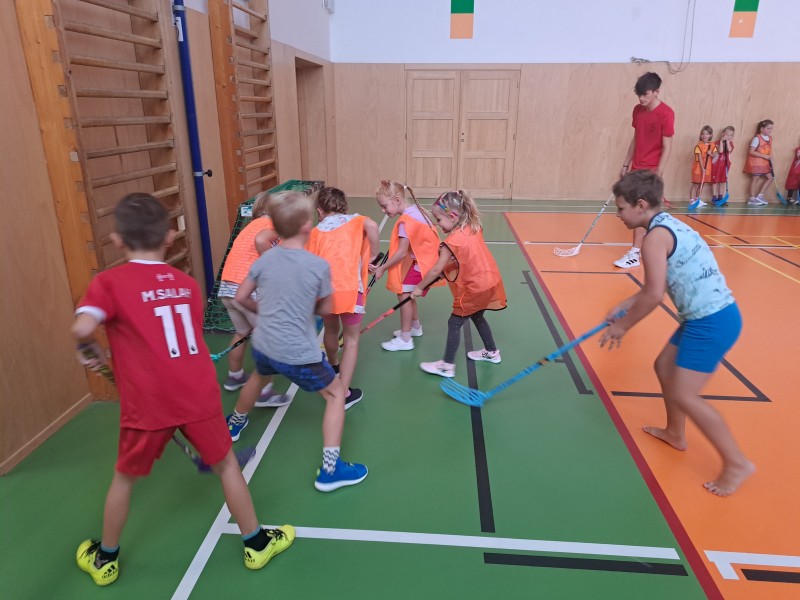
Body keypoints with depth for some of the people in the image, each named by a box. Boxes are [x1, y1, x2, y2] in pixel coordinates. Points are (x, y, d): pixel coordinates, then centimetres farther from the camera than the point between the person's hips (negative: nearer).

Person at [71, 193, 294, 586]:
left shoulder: (109, 282, -6)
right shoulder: (188, 284, 6)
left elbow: (83, 328, -23)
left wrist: (92, 352, -2)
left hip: (147, 405, -1)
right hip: (199, 396, 2)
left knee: (124, 477, 24)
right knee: (226, 465, 20)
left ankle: (106, 559, 45)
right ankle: (256, 543, 34)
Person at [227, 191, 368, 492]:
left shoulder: (264, 259, -2)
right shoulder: (319, 265, -14)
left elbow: (241, 297, 8)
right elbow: (325, 309, -2)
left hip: (262, 346, 6)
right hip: (298, 354, -5)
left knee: (258, 376, 38)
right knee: (336, 394, 12)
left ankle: (235, 424, 62)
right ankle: (329, 469, 7)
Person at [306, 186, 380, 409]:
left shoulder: (316, 231, 15)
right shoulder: (356, 221, 10)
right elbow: (372, 226, -14)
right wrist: (373, 256, -3)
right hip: (350, 290, -3)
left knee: (331, 330, 29)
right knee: (351, 339, 11)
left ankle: (333, 367, 54)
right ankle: (343, 394, 6)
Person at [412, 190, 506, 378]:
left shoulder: (453, 240, -19)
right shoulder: (474, 228, 2)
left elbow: (436, 270, -14)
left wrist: (419, 287, -3)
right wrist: (448, 267, 6)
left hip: (474, 288, -8)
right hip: (491, 280, 8)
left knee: (454, 323, 3)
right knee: (477, 317, 28)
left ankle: (447, 366, 10)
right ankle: (491, 352, 42)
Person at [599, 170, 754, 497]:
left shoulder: (656, 236, -17)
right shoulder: (669, 225, 13)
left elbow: (654, 295, -20)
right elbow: (659, 285, 18)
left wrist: (623, 325, -8)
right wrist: (625, 306, 17)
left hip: (711, 322, -10)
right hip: (710, 316, 10)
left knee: (684, 396, -4)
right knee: (665, 367, 22)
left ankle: (737, 463, 10)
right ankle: (675, 433, 39)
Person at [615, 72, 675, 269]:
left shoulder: (666, 114, -13)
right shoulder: (637, 110, 7)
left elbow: (666, 147, -14)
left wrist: (658, 174, -19)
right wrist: (626, 164, 15)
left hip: (651, 170, -6)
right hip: (636, 168, 6)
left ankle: (634, 254, -7)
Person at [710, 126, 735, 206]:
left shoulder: (730, 143, 5)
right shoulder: (717, 142, -6)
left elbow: (729, 150, -16)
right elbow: (720, 151, -20)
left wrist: (727, 141, -16)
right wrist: (721, 141, -20)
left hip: (725, 164, 4)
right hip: (716, 163, -4)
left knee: (723, 181, 8)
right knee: (715, 181, 0)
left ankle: (720, 198, 14)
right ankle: (714, 198, 4)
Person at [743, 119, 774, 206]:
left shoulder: (770, 138, 8)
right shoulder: (757, 138, -14)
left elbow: (769, 151, 15)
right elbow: (751, 152, -20)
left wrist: (770, 159, 4)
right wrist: (764, 156, -21)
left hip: (765, 163, 8)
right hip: (756, 162, -8)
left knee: (770, 178, 7)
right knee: (755, 179, -2)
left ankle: (760, 196, 13)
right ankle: (752, 199, 4)